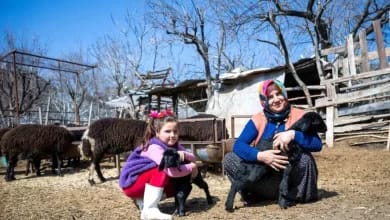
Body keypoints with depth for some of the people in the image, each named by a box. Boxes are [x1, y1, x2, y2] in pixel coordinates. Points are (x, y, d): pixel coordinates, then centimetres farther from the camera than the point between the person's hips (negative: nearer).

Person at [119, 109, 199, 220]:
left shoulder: (173, 145, -2)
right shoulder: (155, 148, -27)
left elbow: (192, 158, -8)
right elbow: (171, 171, -37)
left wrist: (184, 154, -31)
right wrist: (191, 167, -22)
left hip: (144, 181, 9)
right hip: (131, 182, -8)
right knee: (162, 171, -28)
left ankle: (142, 200, 4)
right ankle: (149, 210, -28)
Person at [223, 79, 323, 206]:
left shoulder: (299, 116, -7)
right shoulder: (257, 120, -4)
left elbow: (317, 144, -18)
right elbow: (238, 145, -15)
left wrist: (293, 135, -35)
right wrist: (260, 156, -34)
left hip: (290, 175, -1)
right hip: (264, 175, 2)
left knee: (305, 158, -33)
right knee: (229, 159, -16)